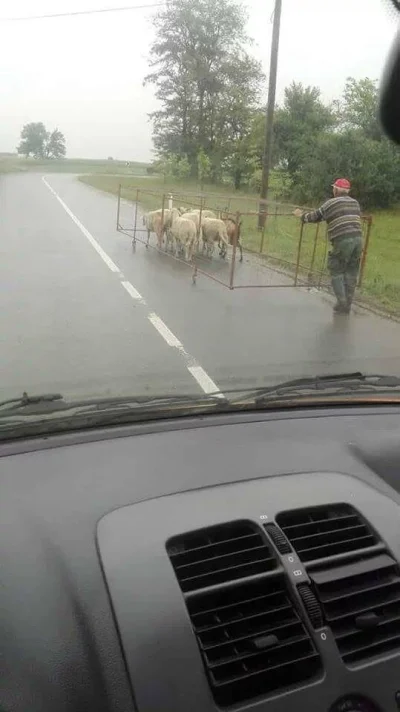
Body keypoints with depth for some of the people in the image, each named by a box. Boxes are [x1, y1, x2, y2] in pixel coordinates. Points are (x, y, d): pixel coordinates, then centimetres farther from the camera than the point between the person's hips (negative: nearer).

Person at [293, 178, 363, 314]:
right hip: (358, 239, 6)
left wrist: (302, 216, 25)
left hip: (343, 241, -6)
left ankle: (342, 304, 3)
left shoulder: (332, 203, 0)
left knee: (336, 272, 7)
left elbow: (316, 216, 7)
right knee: (351, 274, 11)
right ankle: (347, 306, 16)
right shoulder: (355, 203, 17)